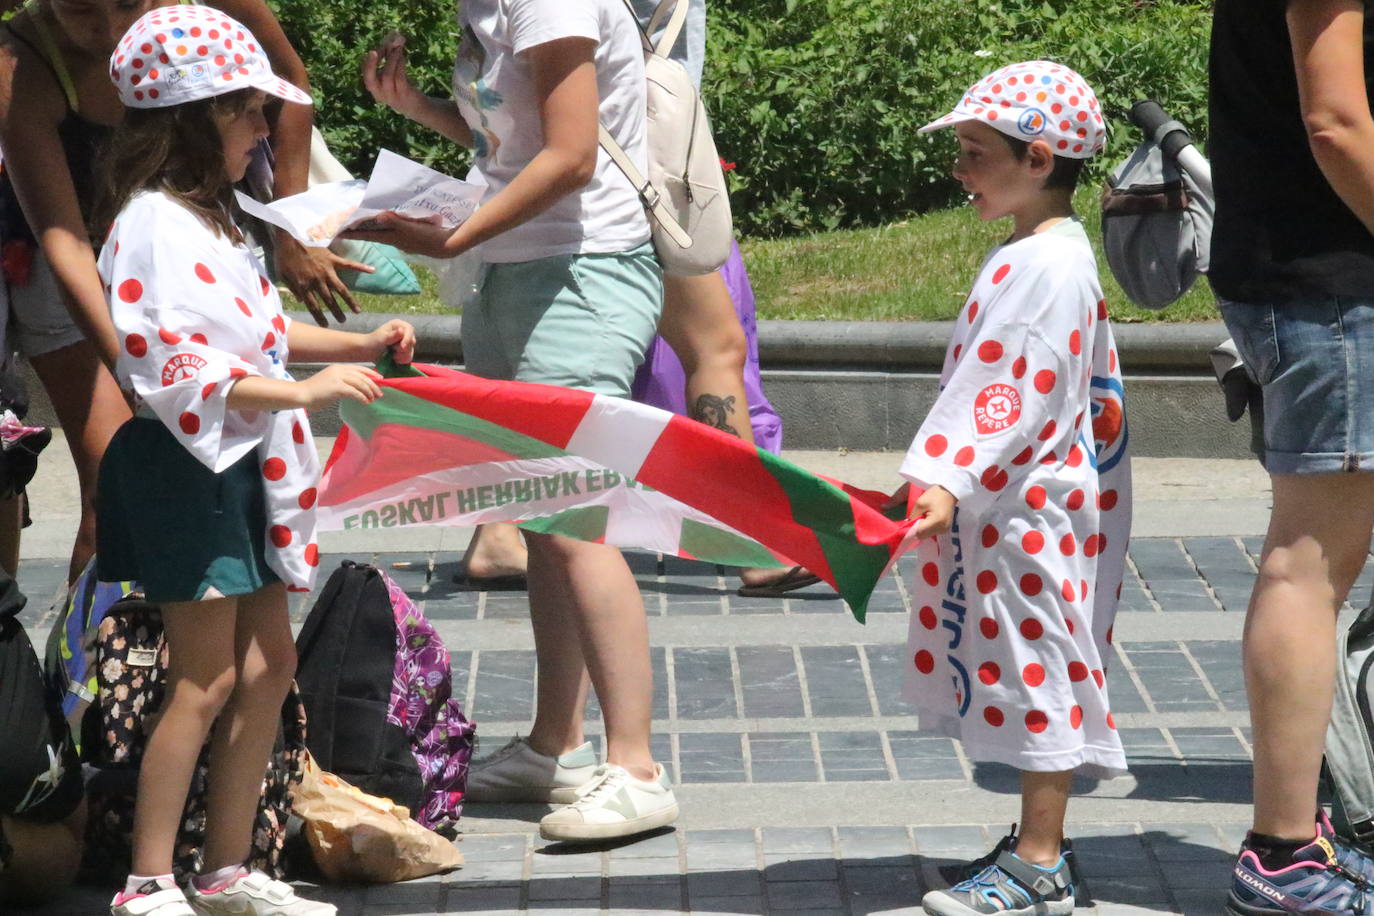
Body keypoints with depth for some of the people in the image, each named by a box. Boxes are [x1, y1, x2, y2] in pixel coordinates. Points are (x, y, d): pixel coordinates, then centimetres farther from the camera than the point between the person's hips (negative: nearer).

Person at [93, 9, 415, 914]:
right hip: (185, 466, -10)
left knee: (268, 666, 12)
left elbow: (257, 333, 23)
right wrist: (301, 391, -29)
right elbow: (179, 364, -25)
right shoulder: (155, 224, -17)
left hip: (241, 467, 10)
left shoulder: (209, 215, 15)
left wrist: (359, 345, 12)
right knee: (207, 679, -8)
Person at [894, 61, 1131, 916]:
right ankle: (1039, 841, 23)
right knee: (1029, 673, 15)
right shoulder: (1027, 255, 14)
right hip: (1004, 507, 10)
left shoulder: (1050, 267, -19)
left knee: (1038, 669, -5)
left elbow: (1021, 395, -25)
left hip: (1033, 512, -10)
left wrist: (951, 483, -30)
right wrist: (945, 483, 21)